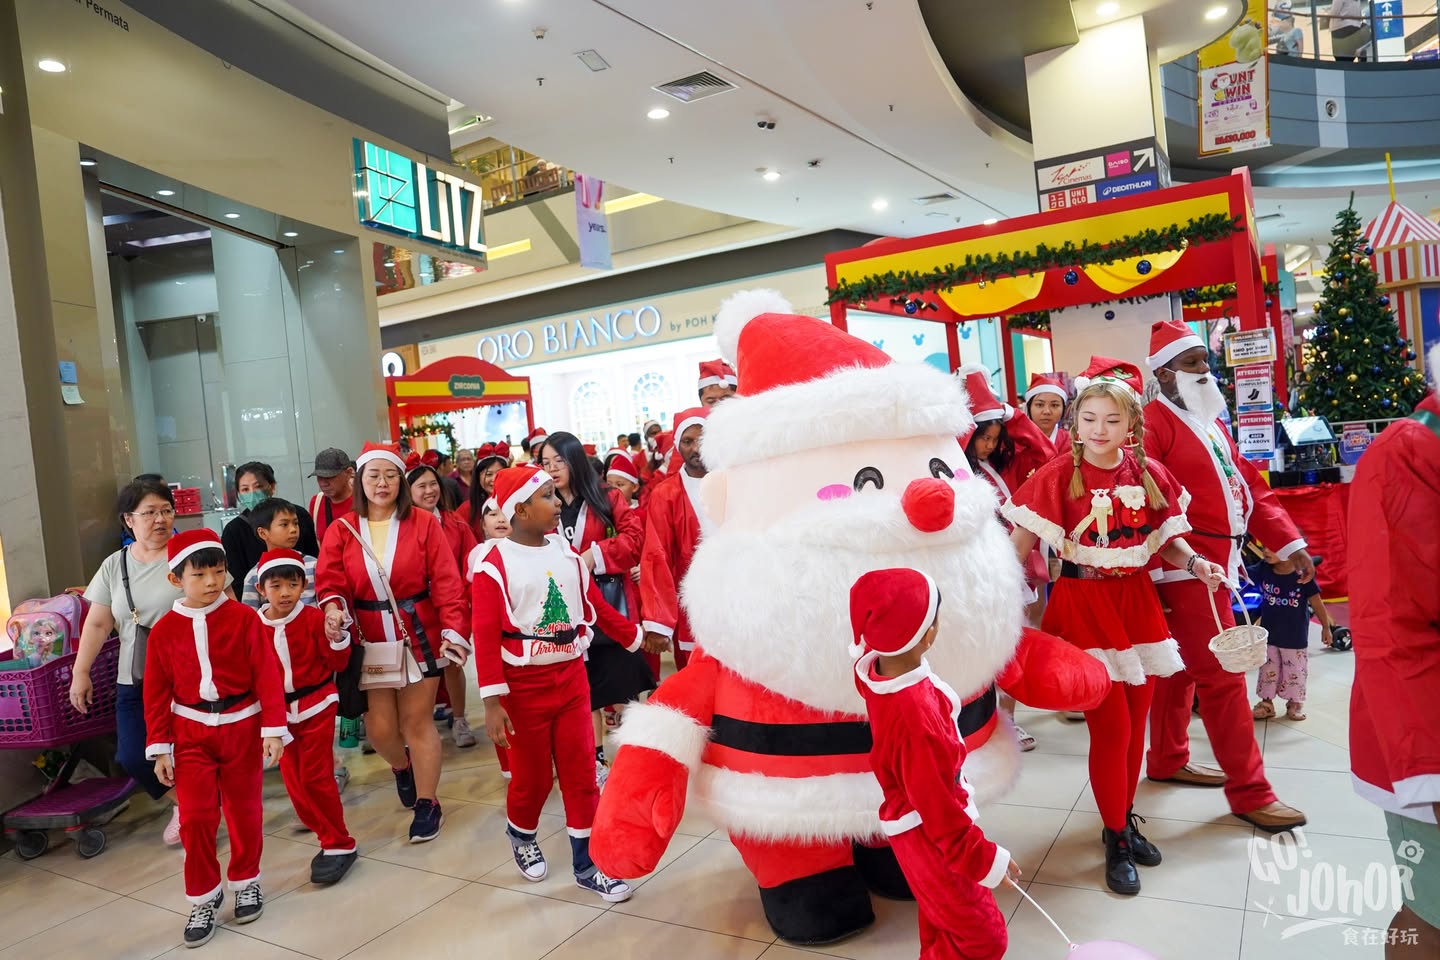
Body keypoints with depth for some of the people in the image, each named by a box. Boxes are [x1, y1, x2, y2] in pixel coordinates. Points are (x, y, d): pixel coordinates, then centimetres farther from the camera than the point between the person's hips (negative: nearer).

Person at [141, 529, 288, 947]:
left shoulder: (244, 618, -9)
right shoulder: (164, 630, -3)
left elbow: (267, 676, -9)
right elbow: (157, 693, 1)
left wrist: (273, 729, -11)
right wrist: (159, 747, 0)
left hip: (242, 726, -1)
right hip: (191, 732, 1)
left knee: (244, 810, 12)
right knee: (195, 816, -1)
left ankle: (246, 882, 33)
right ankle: (204, 897, 18)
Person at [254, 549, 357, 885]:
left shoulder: (314, 618, -13)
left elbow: (338, 663, -10)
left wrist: (336, 637, -26)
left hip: (316, 706, -4)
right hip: (280, 712, 4)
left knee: (315, 776, -5)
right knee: (294, 781, 9)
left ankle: (339, 845, 7)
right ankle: (328, 838, 28)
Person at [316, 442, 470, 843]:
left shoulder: (424, 524, -5)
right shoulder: (341, 531, 2)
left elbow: (446, 582, -9)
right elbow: (330, 581, -4)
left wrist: (454, 630, -16)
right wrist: (334, 609, -26)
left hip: (420, 635, -2)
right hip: (369, 641, 2)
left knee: (417, 721, 4)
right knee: (379, 727, 5)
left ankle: (427, 804, 22)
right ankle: (402, 767, 41)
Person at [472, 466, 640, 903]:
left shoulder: (566, 553, 2)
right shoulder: (494, 564, -14)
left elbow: (597, 607, 11)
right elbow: (486, 636, -15)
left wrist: (636, 637, 14)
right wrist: (492, 701, -18)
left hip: (571, 678, 4)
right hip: (524, 686, -4)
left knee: (581, 772, 7)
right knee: (532, 775, 12)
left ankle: (586, 862, 20)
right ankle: (521, 836, 42)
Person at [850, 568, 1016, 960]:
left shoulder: (874, 668, -17)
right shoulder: (915, 719, -40)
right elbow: (939, 808, -28)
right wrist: (985, 859, -15)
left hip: (919, 822, 9)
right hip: (930, 838, -9)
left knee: (943, 924, 28)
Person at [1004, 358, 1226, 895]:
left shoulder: (1148, 473, 1)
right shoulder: (1059, 475, -11)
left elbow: (1165, 538, 11)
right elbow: (1021, 542, -13)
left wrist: (1194, 563, -7)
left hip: (1136, 602, 5)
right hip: (1083, 606, -4)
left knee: (1136, 721, 13)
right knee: (1110, 726, -1)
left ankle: (1126, 819, 34)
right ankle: (1116, 841, 17)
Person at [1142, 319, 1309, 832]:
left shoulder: (1210, 421, 17)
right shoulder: (1154, 424, -13)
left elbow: (1250, 486, 17)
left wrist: (1289, 543, 13)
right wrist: (1150, 573, -26)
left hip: (1214, 564, 9)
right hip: (1185, 569, -9)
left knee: (1182, 669, 18)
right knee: (1222, 677, -3)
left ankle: (1167, 760, 31)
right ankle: (1249, 791, 7)